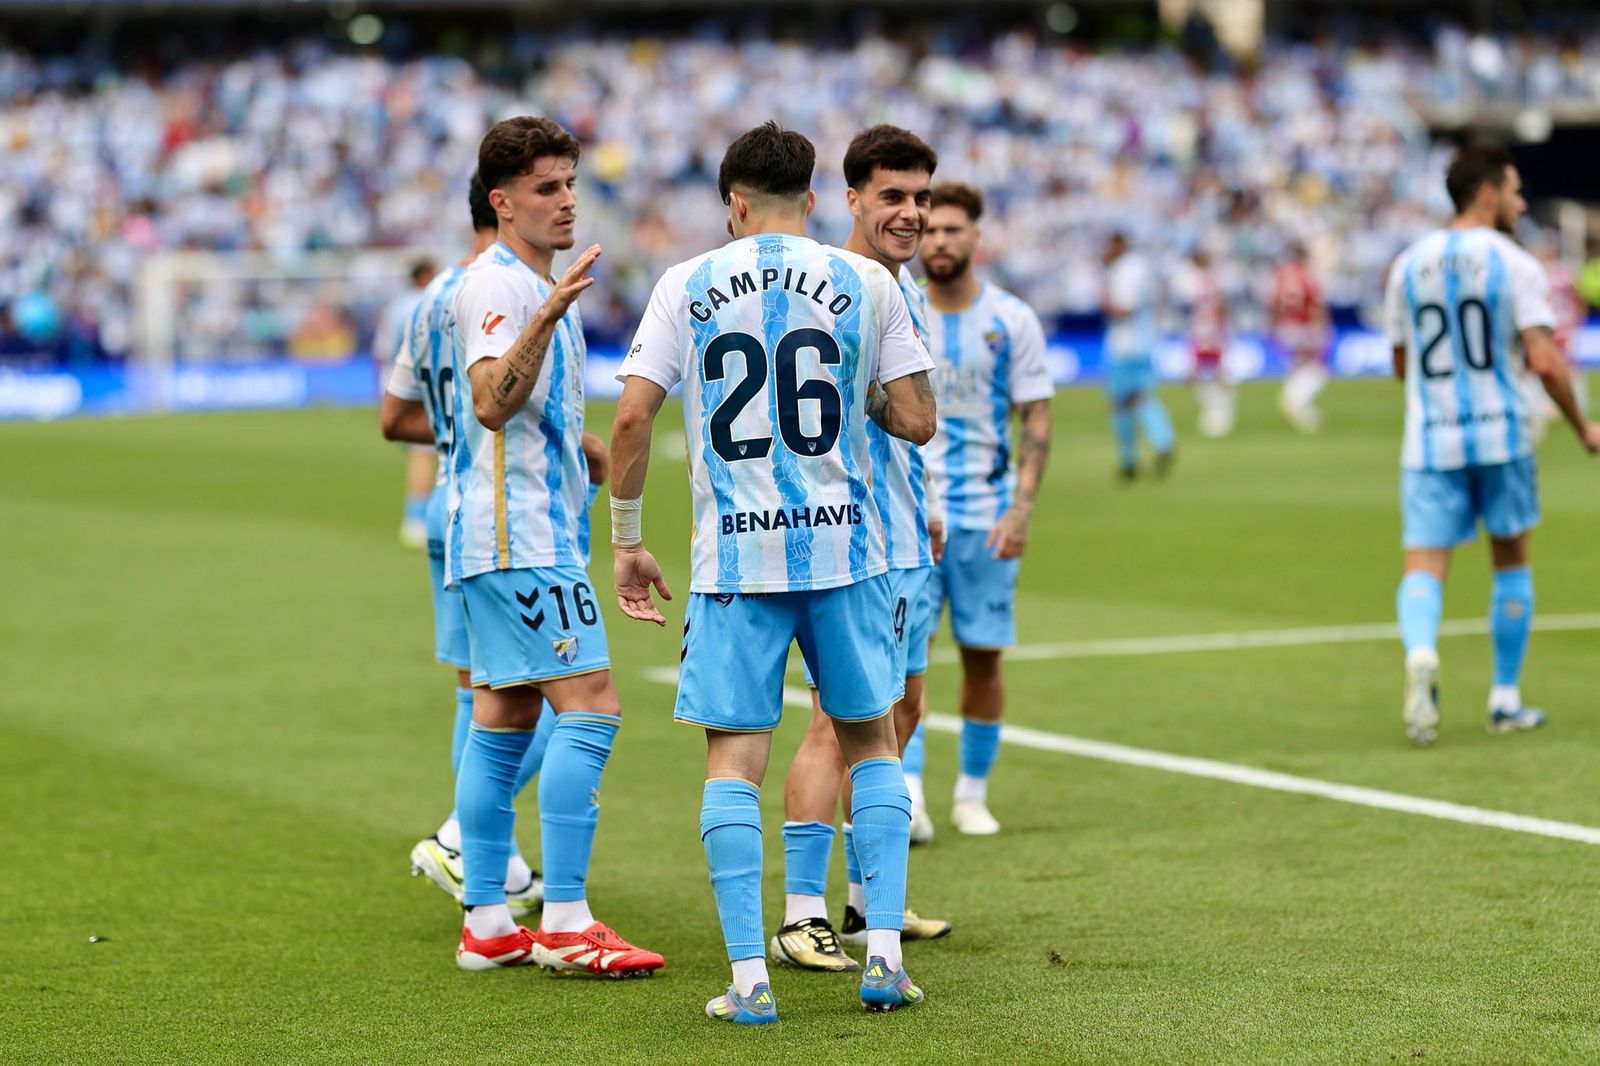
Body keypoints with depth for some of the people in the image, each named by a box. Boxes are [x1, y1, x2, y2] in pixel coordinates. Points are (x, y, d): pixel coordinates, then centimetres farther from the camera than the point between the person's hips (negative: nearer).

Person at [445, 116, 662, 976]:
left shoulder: (538, 288, 19)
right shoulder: (495, 284, -13)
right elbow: (493, 402, -29)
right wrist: (550, 312, -39)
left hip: (531, 531, 10)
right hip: (519, 537, -10)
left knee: (503, 719, 9)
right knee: (588, 707, -13)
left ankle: (487, 926, 11)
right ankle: (565, 923, -13)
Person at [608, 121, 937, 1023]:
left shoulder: (687, 286, 2)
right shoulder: (866, 283, 2)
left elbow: (632, 419, -3)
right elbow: (916, 422, 0)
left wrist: (628, 540, 6)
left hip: (734, 553, -1)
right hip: (844, 543, 1)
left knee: (734, 758, 3)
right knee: (874, 742, 15)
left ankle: (749, 978, -2)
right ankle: (884, 951, 8)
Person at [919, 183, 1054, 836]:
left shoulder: (1013, 321, 0)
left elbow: (1037, 425, 0)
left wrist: (1020, 509, -10)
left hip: (987, 517, 0)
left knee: (983, 656, 4)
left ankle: (972, 794, 15)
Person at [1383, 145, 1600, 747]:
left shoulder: (1408, 266, 7)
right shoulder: (1515, 265, -6)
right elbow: (1544, 362, -13)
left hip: (1429, 441, 2)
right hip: (1500, 436, -2)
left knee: (1424, 566, -2)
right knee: (1511, 561, 15)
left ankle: (1420, 652, -34)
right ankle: (1506, 700, 18)